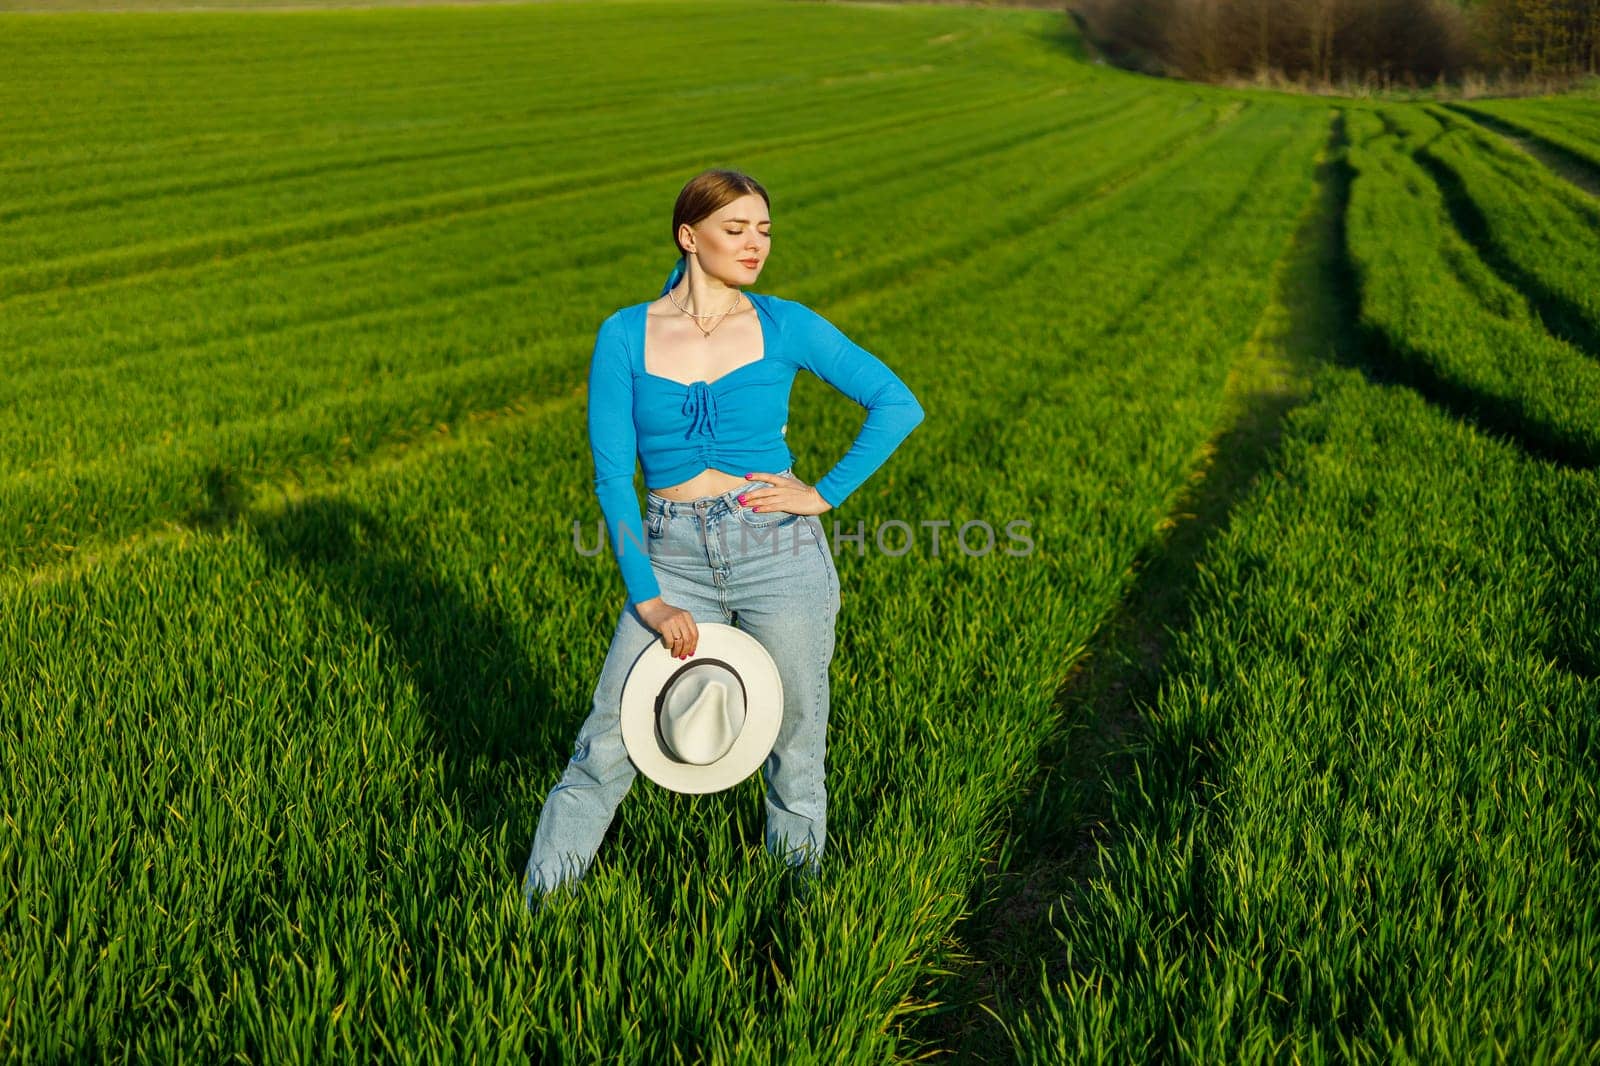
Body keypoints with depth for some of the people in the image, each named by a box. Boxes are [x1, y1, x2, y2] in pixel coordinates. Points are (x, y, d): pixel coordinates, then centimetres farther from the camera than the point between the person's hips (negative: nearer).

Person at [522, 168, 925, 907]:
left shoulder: (784, 325, 1)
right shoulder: (624, 336, 1)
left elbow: (898, 404, 5)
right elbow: (611, 476, -1)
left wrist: (825, 494, -3)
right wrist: (646, 596, -8)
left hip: (780, 552, 0)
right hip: (674, 562, 0)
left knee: (794, 741, 9)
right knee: (608, 742, 1)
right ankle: (538, 903, 18)